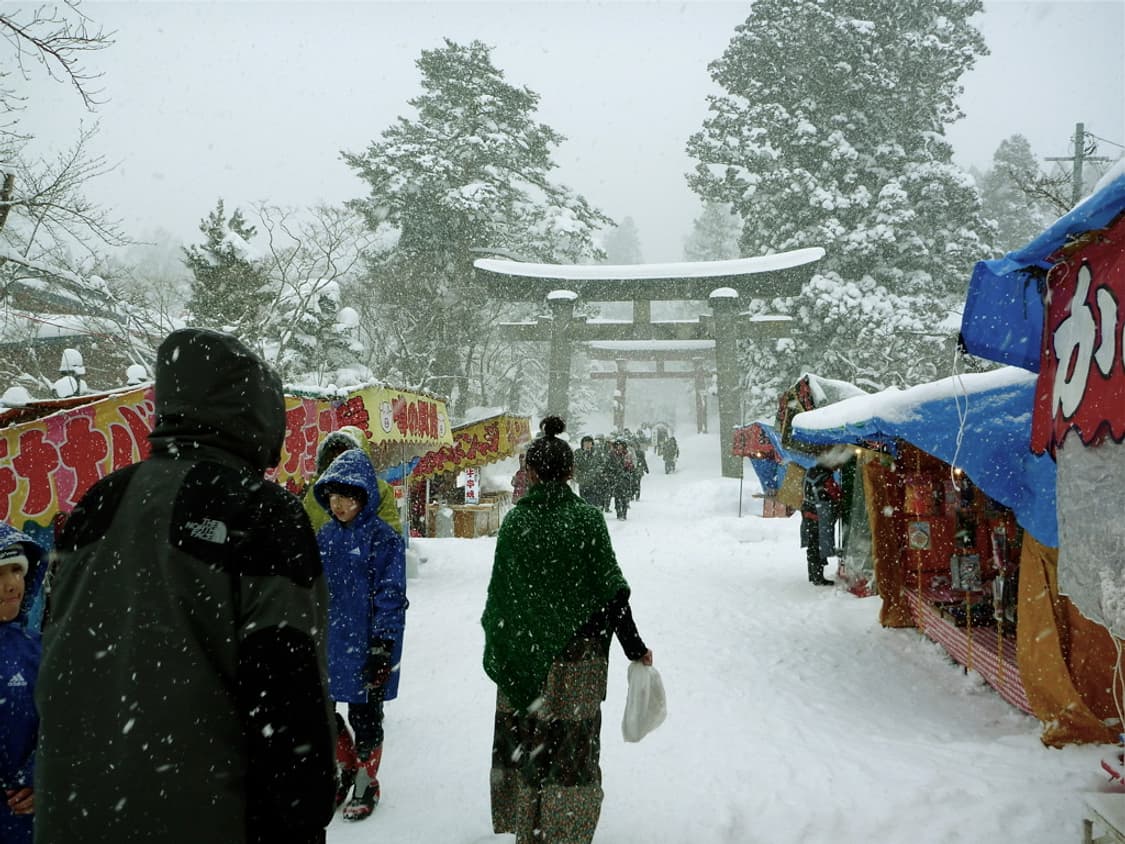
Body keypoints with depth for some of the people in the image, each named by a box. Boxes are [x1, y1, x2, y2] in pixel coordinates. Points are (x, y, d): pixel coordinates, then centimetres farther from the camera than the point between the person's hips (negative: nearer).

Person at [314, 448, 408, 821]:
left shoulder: (382, 538, -13)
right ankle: (345, 767, 37)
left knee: (365, 717, 9)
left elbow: (391, 595, -14)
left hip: (365, 646, -6)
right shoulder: (326, 535, 5)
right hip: (327, 643, 6)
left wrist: (382, 648, -16)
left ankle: (366, 783, 30)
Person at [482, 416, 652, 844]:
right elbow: (611, 592, -10)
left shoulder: (514, 521, -3)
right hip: (577, 652, -2)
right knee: (571, 742, 7)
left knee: (522, 734, 14)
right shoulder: (587, 519, -10)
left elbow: (499, 593, 3)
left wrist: (498, 650, 15)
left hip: (522, 649, 3)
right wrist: (635, 648, -1)